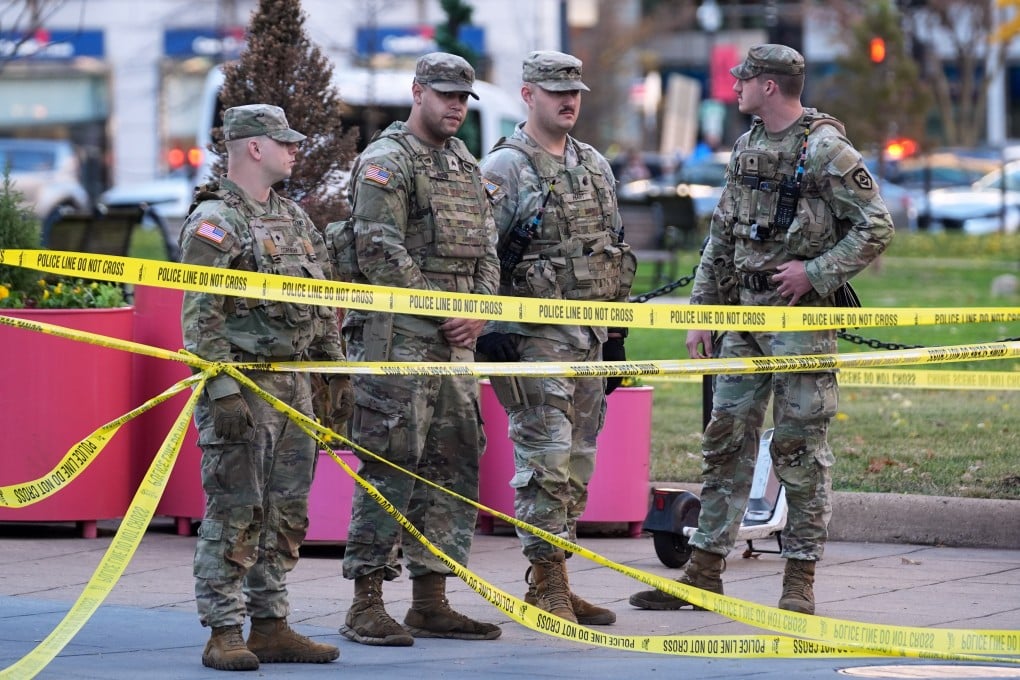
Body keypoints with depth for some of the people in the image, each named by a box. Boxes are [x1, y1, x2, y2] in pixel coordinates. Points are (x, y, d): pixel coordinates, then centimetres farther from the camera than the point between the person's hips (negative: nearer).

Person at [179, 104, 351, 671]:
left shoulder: (295, 218, 16)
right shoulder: (214, 222, -10)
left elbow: (325, 306, 22)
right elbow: (201, 316, -15)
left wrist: (338, 373, 17)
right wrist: (224, 391, -21)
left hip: (294, 385, 8)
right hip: (242, 386, -8)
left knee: (286, 512, 9)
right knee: (235, 512, -6)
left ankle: (272, 627, 16)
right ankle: (225, 634, -2)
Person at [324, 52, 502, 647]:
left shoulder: (466, 167, 18)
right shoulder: (385, 162, -7)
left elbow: (486, 251, 18)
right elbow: (383, 254, -15)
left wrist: (478, 313, 1)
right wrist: (441, 313, -12)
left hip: (454, 338, 8)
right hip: (397, 336, -8)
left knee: (453, 463, 8)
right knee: (391, 465, -9)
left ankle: (431, 602, 14)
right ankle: (367, 605, -6)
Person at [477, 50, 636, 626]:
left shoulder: (596, 167, 16)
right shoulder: (504, 169, -6)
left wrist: (616, 334, 18)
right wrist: (492, 330, -17)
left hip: (591, 335, 7)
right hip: (535, 335, -7)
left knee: (577, 463, 8)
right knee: (547, 460, -10)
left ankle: (555, 584, 13)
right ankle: (547, 584, -6)